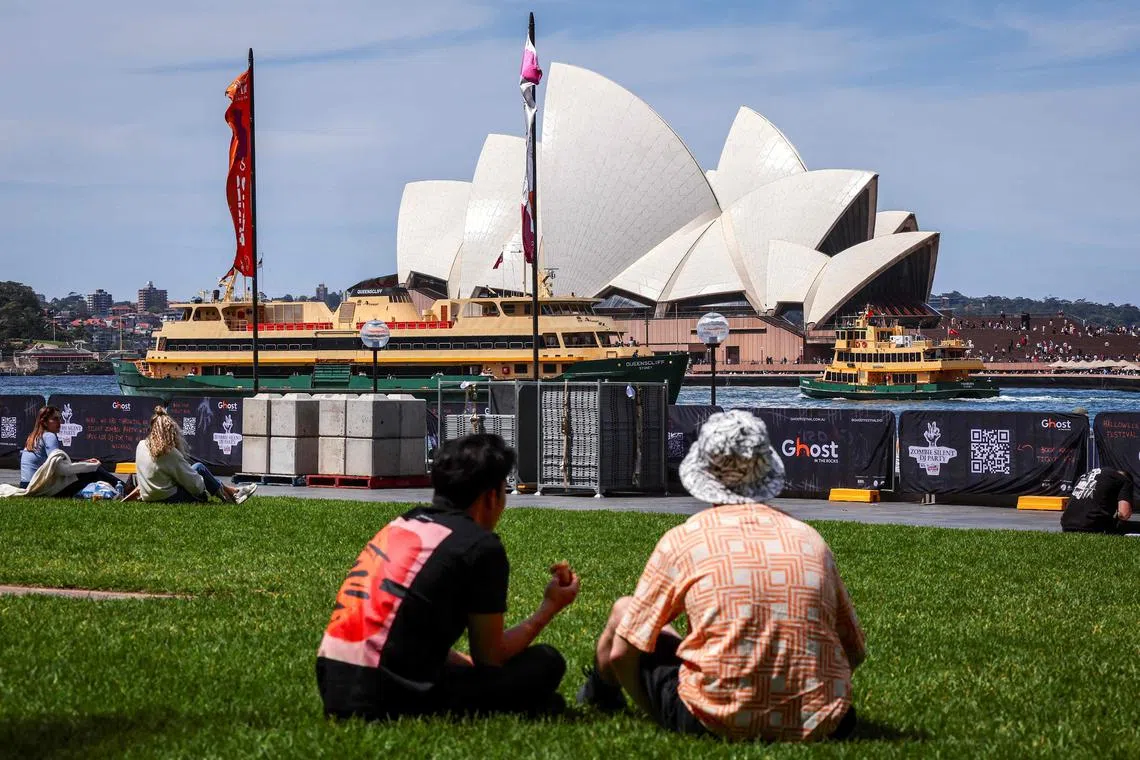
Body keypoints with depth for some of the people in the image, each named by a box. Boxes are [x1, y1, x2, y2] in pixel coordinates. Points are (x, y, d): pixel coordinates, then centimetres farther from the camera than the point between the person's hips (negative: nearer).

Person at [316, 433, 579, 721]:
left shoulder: (399, 526, 19)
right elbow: (491, 656, 5)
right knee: (545, 662, 1)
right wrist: (550, 607, 19)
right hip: (387, 701, -9)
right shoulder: (481, 546, -4)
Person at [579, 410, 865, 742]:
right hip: (816, 724, 4)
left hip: (716, 722, -4)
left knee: (623, 612, 22)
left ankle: (601, 695, 47)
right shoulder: (810, 539, 9)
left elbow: (621, 652, 4)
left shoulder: (683, 540, 0)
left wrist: (654, 708, 22)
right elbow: (854, 652, 17)